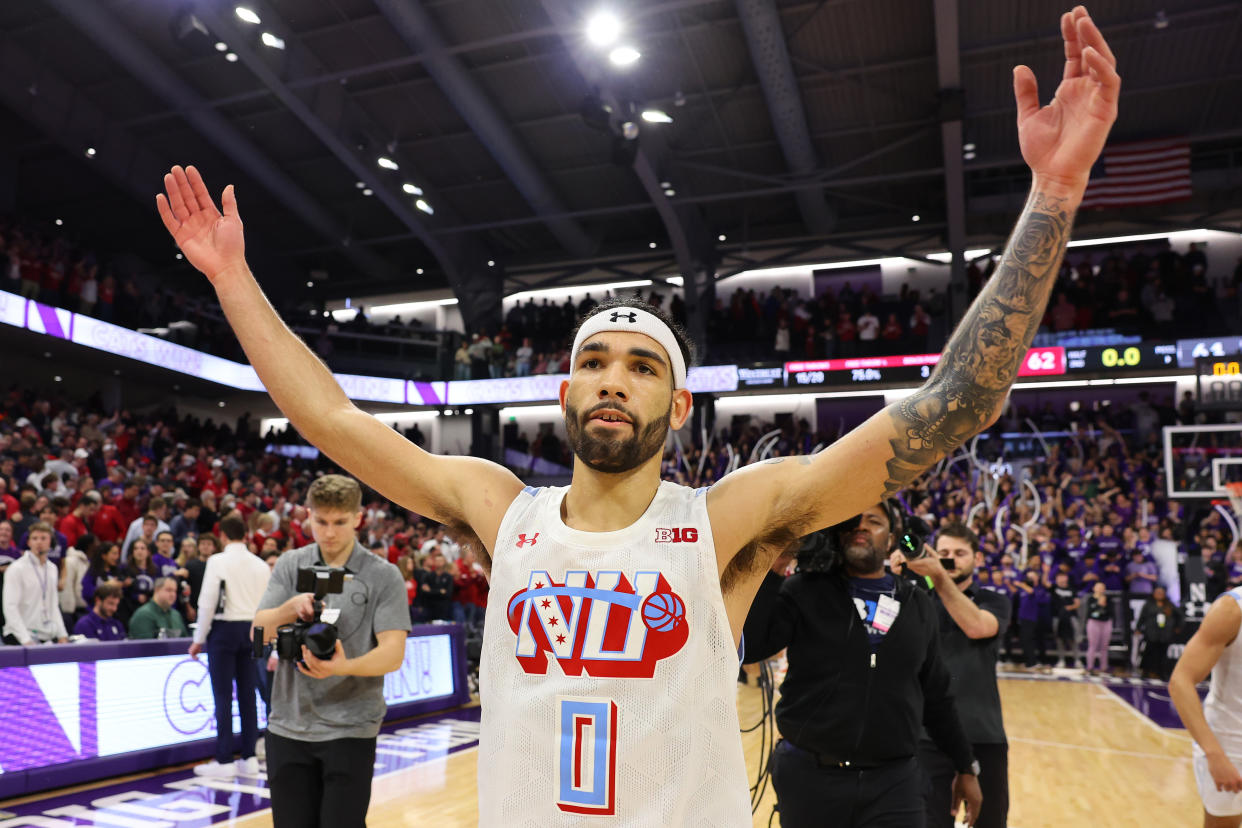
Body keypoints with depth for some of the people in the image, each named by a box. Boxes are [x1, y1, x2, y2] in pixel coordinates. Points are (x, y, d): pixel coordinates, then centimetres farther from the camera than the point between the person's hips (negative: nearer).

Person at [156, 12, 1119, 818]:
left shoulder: (728, 522, -16)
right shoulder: (501, 509, -7)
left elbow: (952, 406, -22)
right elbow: (328, 414, 0)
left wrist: (1055, 190, -26)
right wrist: (232, 276, 2)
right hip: (512, 810, 3)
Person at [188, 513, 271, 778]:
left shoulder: (218, 561, -7)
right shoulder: (261, 565, 5)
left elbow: (208, 603, -9)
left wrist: (199, 639, 0)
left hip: (224, 629, -4)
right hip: (252, 630, 4)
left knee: (223, 696, 0)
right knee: (247, 694, 9)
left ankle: (224, 761, 3)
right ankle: (249, 757, 13)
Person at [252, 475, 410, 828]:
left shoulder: (384, 576, -5)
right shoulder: (289, 565, 5)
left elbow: (393, 653, -11)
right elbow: (258, 632, -2)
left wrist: (343, 667, -30)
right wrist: (290, 608, -23)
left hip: (350, 730, -3)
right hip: (288, 727, 3)